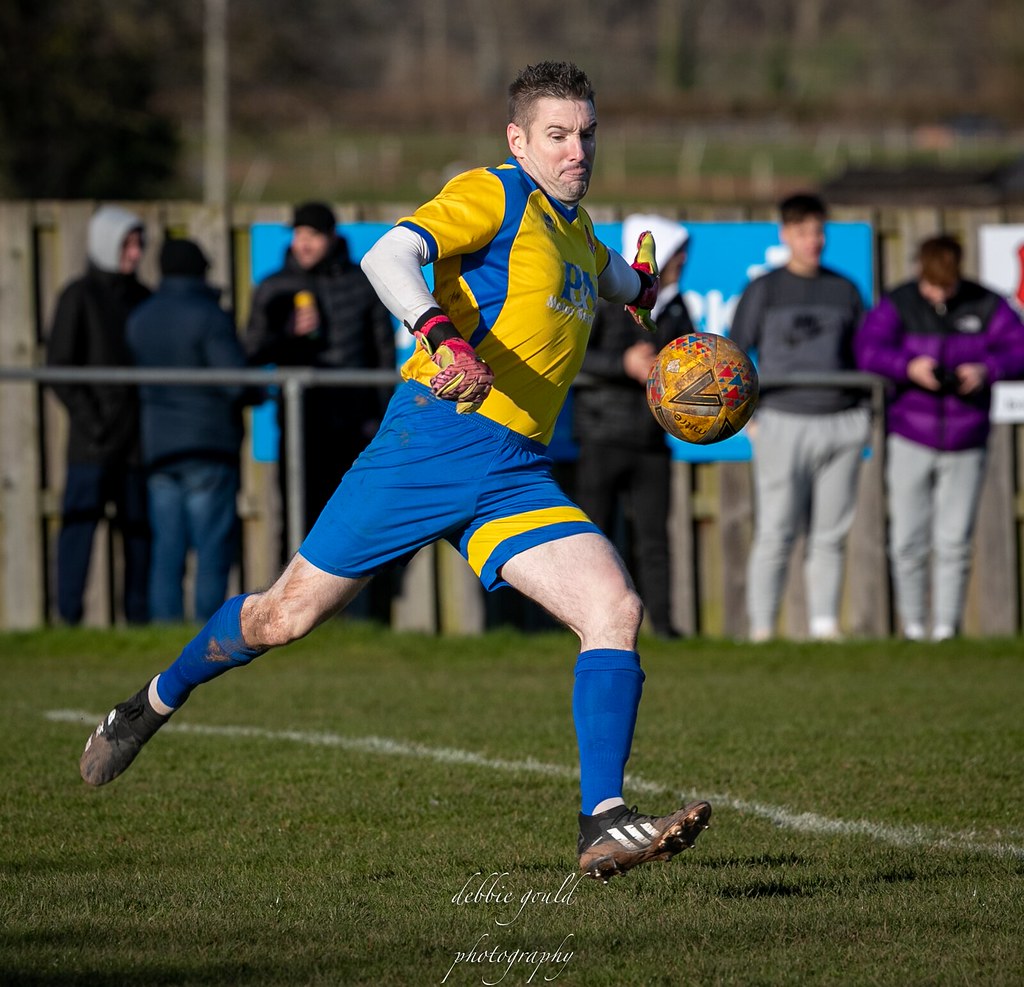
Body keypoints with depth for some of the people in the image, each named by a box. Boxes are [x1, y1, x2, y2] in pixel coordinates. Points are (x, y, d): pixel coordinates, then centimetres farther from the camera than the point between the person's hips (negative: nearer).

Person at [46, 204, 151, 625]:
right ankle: (69, 614, -4)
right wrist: (88, 418, -13)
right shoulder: (80, 296, -2)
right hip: (94, 439, -5)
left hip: (138, 435, 5)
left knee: (140, 526, 5)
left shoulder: (141, 297, 14)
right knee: (80, 521, -7)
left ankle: (139, 614, 9)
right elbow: (58, 366, -6)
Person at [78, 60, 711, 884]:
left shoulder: (575, 225, 20)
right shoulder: (491, 194, -4)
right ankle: (157, 702, 31)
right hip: (434, 441, -6)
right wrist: (442, 337, -38)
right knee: (289, 614, 3)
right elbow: (389, 257, -25)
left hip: (517, 476, 6)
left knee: (616, 608, -17)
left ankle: (604, 825, -20)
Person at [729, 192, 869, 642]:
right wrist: (746, 415, -2)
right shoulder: (764, 290, 5)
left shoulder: (844, 290, 13)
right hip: (784, 423, -3)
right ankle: (761, 628, -5)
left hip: (842, 424, 3)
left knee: (830, 535, 3)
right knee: (775, 533, -7)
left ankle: (824, 624, 8)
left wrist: (868, 413, 11)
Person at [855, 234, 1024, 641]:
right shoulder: (897, 305, -6)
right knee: (907, 542, -1)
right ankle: (913, 626, 11)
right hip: (910, 436, -1)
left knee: (954, 543, -1)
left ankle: (946, 626, 6)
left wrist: (986, 370, -26)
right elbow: (868, 349, -19)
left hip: (965, 440, 1)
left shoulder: (985, 305, -2)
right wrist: (908, 366, -38)